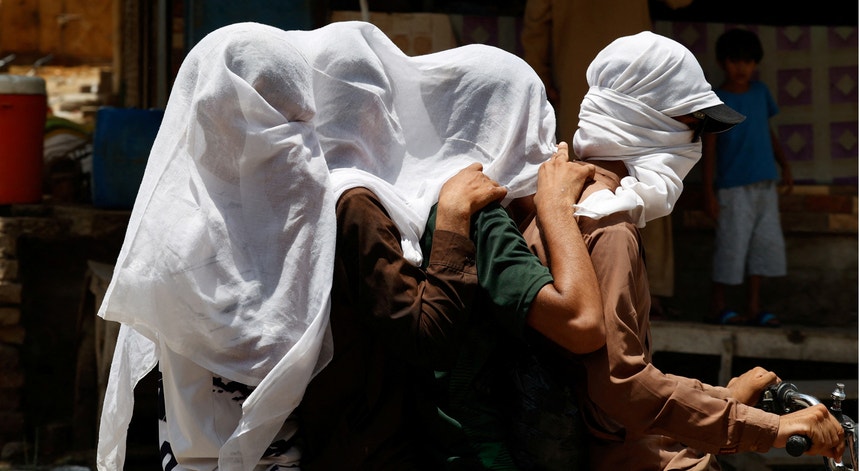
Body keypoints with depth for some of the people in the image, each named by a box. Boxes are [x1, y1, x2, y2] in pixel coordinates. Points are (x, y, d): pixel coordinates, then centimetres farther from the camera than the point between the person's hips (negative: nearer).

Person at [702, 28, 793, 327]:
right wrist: (709, 192, -9)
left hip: (765, 184, 6)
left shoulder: (760, 92, 9)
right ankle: (718, 307, 9)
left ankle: (753, 307, 14)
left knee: (766, 243, 6)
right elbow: (709, 148, -6)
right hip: (733, 187, -6)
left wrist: (784, 164, 13)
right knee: (731, 245, -4)